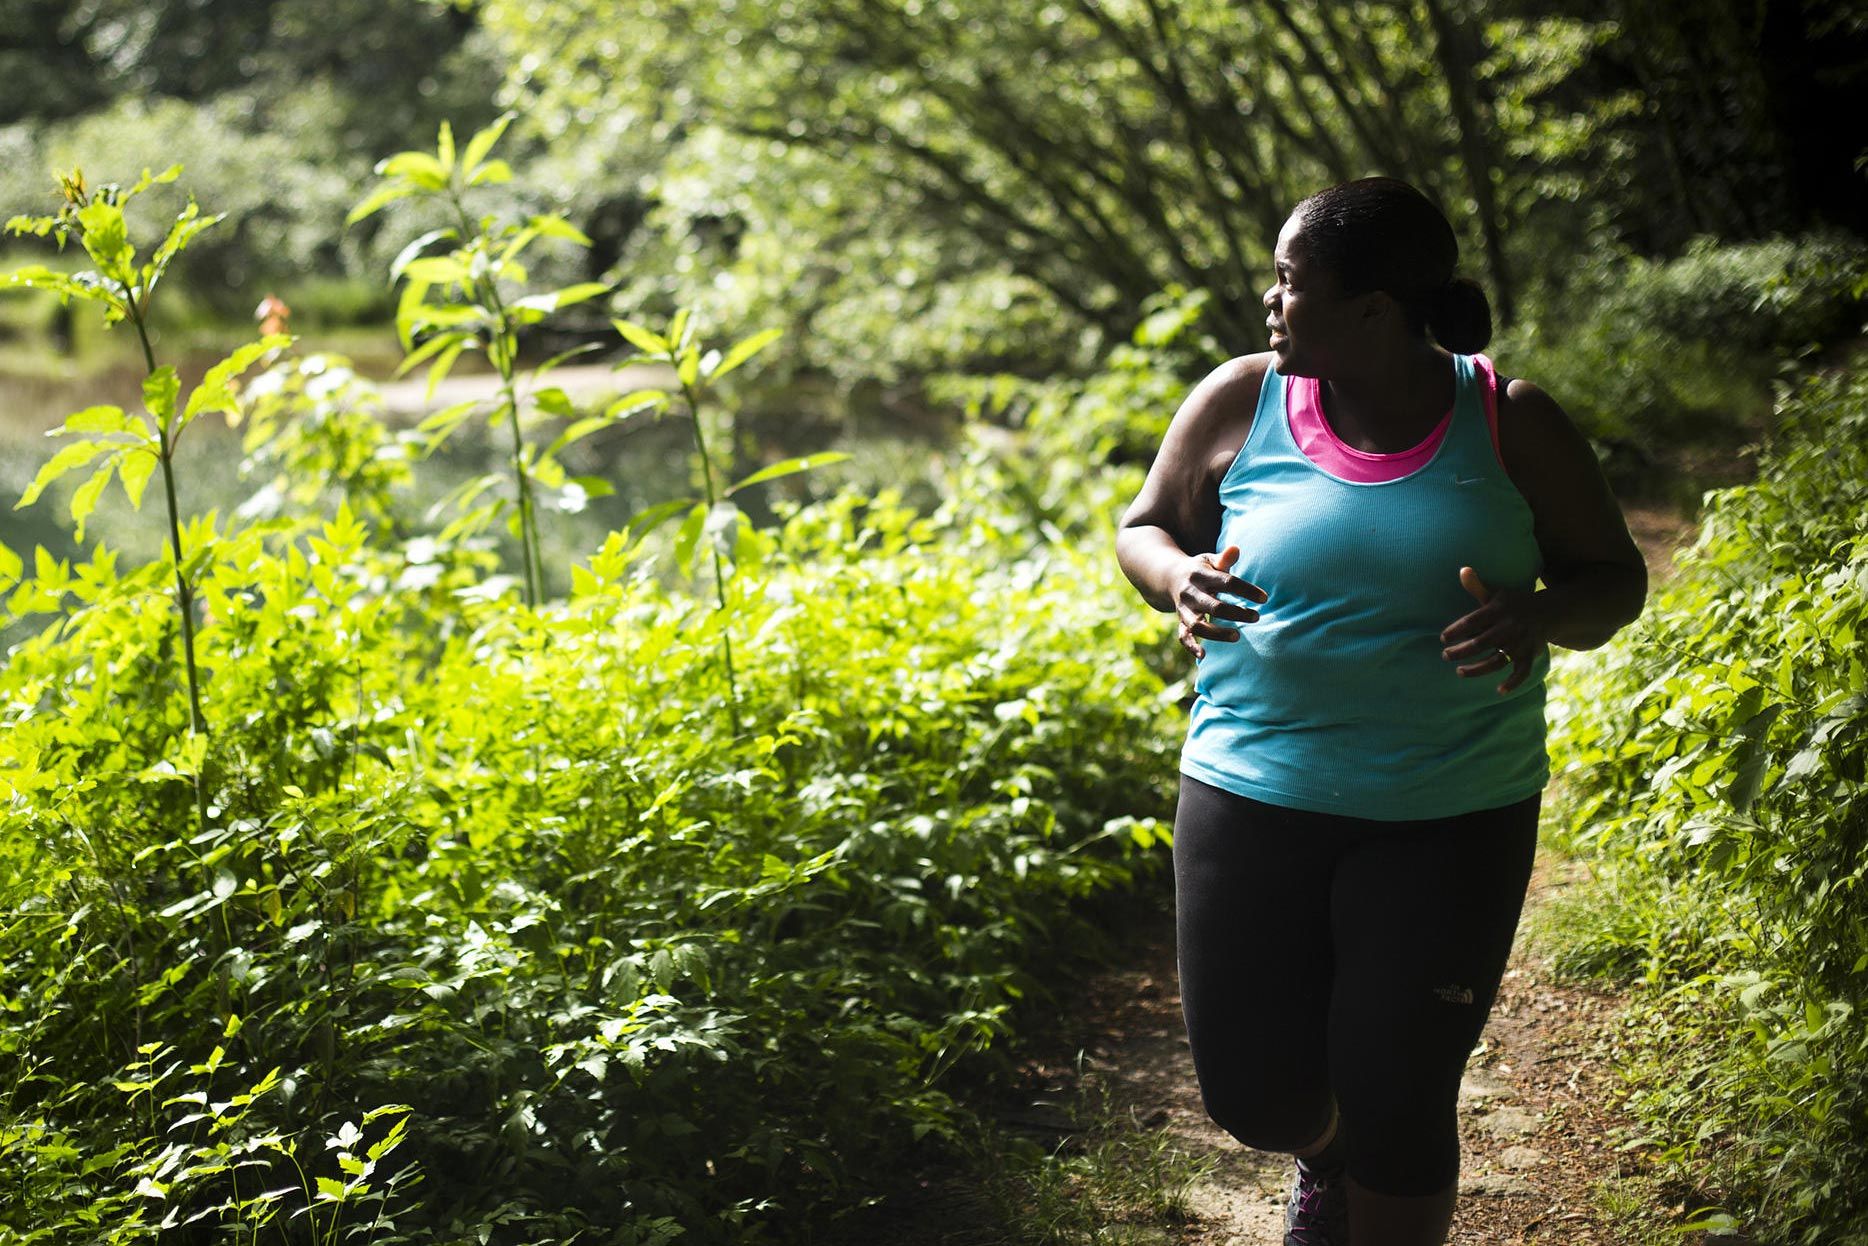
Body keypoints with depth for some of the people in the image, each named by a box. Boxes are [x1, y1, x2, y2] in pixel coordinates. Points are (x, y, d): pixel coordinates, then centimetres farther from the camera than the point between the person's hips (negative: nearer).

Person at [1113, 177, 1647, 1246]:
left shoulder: (1510, 423, -4)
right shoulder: (1239, 402, -1)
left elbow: (1615, 579, 3)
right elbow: (1144, 529, 11)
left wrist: (1539, 615, -21)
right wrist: (1177, 579, -14)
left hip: (1453, 817, -1)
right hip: (1255, 796, 1)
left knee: (1398, 1107, 0)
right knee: (1258, 1096, 3)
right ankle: (1326, 1158, 41)